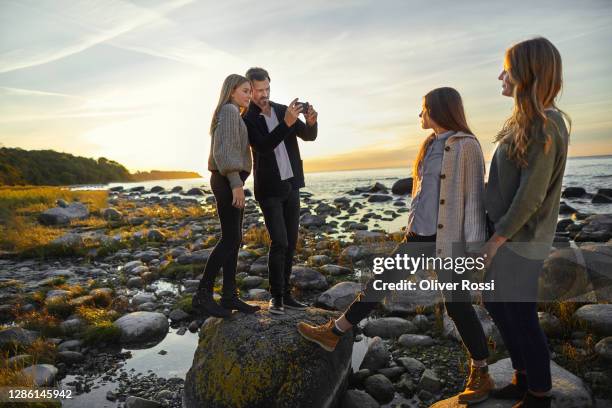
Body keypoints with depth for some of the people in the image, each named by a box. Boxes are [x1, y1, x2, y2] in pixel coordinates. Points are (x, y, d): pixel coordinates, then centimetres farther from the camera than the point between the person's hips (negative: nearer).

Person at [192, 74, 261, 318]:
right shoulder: (229, 110, -6)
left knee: (234, 239, 7)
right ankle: (203, 295, -5)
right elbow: (225, 150, -18)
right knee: (230, 238, -10)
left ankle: (229, 296, 10)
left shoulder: (234, 114, 24)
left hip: (229, 180, 10)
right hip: (228, 181, -10)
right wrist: (236, 183, -23)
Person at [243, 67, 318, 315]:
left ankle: (286, 294, 17)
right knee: (279, 242, -12)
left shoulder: (283, 110, 6)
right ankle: (276, 297, 2)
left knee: (291, 243, 7)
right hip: (269, 189, -5)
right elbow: (263, 146, -24)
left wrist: (311, 122, -19)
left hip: (291, 186, 5)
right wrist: (287, 123, -33)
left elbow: (309, 136, 3)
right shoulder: (247, 119, -9)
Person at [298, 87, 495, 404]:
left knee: (457, 304, 2)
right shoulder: (431, 145, 13)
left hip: (449, 239, -7)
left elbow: (474, 198, -13)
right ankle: (333, 333, 20)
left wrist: (475, 247, -15)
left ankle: (481, 375, 24)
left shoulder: (466, 146, -10)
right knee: (379, 282, 9)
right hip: (420, 235, 8)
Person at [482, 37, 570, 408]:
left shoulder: (544, 126, -19)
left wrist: (498, 238, -15)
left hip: (522, 238, -9)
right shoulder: (529, 121, 9)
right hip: (511, 232, 9)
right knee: (497, 303, 18)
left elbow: (531, 194, -21)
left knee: (520, 314, 4)